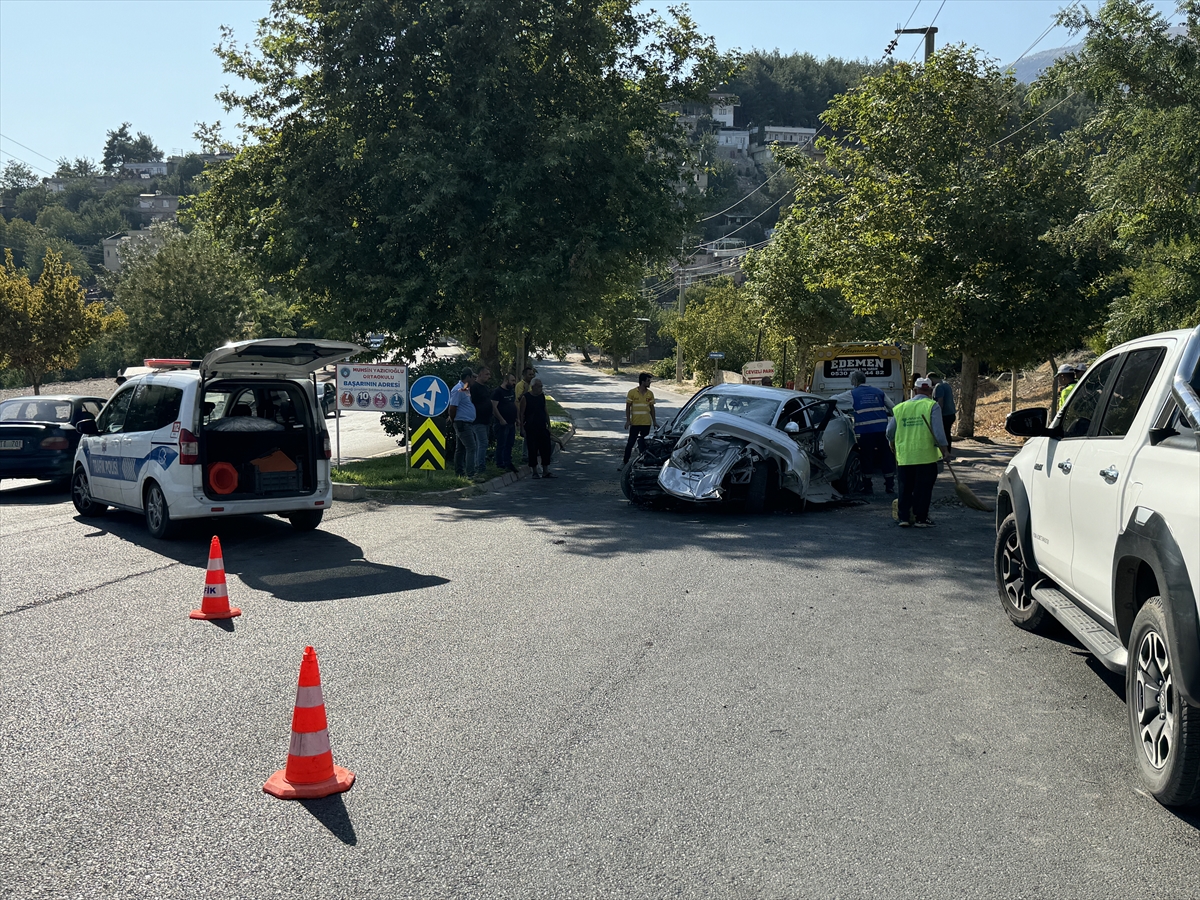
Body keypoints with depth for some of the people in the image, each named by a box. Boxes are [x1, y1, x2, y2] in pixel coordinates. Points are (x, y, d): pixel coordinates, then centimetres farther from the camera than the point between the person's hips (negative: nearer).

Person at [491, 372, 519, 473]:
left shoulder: (511, 392, 15)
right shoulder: (498, 392, -11)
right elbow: (494, 407, -18)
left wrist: (516, 419, 14)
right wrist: (501, 419, -21)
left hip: (511, 423, 8)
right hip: (502, 423, -8)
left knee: (509, 445, 12)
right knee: (501, 445, -4)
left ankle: (508, 463, 20)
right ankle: (500, 464, 1)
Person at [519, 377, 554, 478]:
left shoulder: (542, 396, 10)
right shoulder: (525, 397, -6)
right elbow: (521, 414, -6)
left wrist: (548, 425, 11)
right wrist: (522, 428, -10)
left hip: (542, 428, 5)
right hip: (530, 428, -5)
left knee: (546, 449, 2)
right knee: (532, 450, 0)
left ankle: (545, 472, 10)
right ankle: (534, 472, 10)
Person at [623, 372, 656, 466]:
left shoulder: (650, 393, 5)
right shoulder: (632, 392, -6)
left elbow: (652, 407, 12)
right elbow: (628, 407, -2)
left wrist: (654, 421, 10)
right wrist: (628, 420, -8)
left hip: (646, 423, 3)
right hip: (635, 422, -3)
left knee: (644, 442, 9)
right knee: (631, 442, 0)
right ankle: (625, 461, 5)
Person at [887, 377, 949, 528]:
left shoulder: (900, 408, 8)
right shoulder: (932, 406, -4)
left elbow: (890, 432, 12)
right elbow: (938, 431, -11)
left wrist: (893, 445, 30)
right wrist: (944, 449, -2)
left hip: (904, 456, 3)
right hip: (926, 455, -3)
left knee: (905, 488, 11)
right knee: (923, 489, 5)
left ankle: (903, 517, 11)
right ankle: (921, 518, 8)